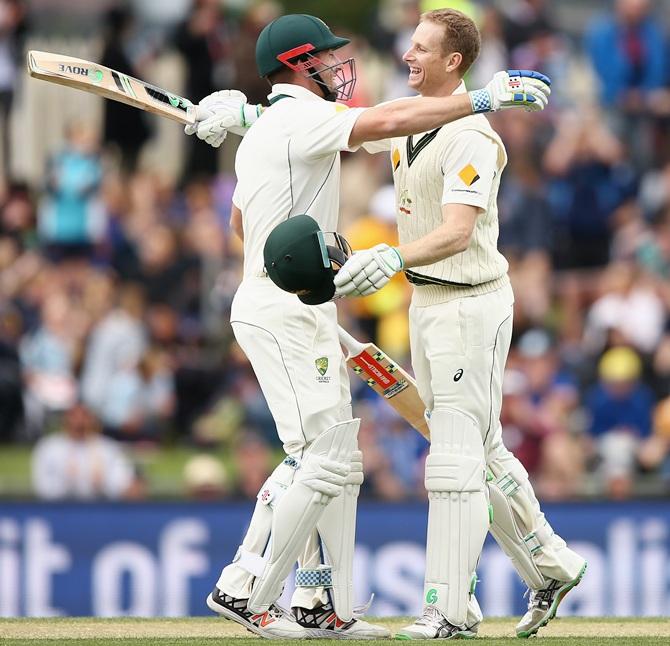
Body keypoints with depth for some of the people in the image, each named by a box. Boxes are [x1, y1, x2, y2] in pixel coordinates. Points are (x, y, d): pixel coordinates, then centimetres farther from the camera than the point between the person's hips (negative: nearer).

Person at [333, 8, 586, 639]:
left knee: (455, 457, -9)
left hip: (472, 304, -9)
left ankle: (448, 611, -8)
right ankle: (550, 567, 30)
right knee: (480, 451, 16)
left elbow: (457, 232, -30)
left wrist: (392, 257, -47)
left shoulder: (470, 137, -19)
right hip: (427, 302, 9)